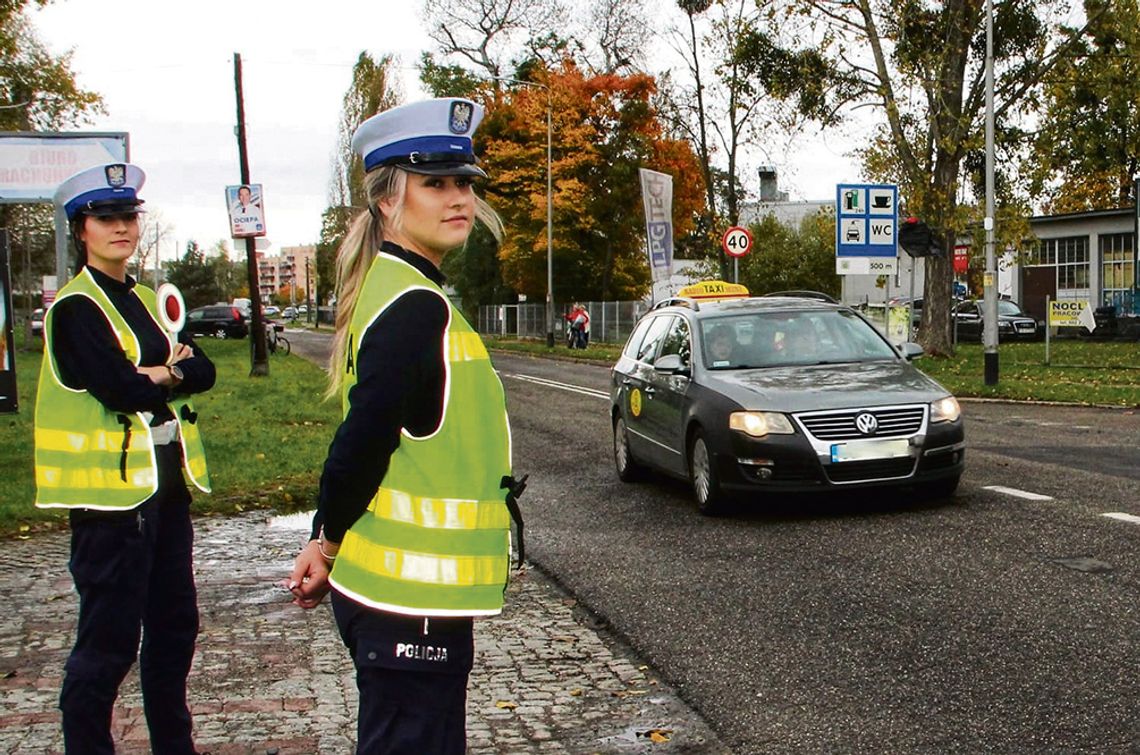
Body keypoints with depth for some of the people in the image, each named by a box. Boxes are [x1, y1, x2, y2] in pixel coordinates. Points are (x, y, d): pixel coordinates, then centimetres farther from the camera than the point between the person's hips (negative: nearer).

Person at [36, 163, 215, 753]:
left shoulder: (147, 299, 14)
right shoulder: (74, 307, -9)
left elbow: (203, 371, 6)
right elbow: (119, 389, -21)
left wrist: (154, 375, -11)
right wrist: (169, 374, -4)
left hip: (166, 479, 8)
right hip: (112, 487, -8)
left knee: (174, 626, 16)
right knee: (110, 640, -2)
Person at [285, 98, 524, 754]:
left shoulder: (390, 289, 12)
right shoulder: (418, 308, -19)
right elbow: (364, 440, -23)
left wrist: (327, 542, 11)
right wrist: (329, 543, -9)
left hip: (391, 590, 10)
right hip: (412, 600, -10)